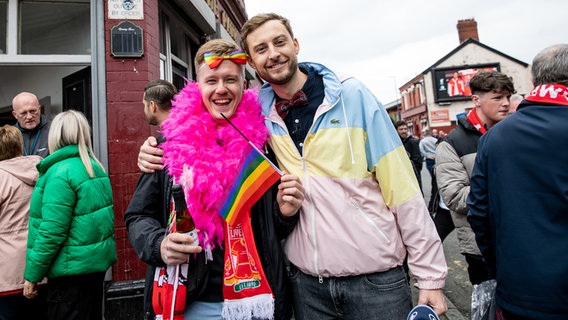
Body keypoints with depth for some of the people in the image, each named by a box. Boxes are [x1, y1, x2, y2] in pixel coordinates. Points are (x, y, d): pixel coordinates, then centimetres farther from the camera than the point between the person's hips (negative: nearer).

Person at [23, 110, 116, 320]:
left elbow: (51, 231, -20)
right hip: (97, 261, 8)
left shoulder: (60, 173, -18)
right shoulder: (94, 166, 6)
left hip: (72, 269, -8)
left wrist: (32, 275, -11)